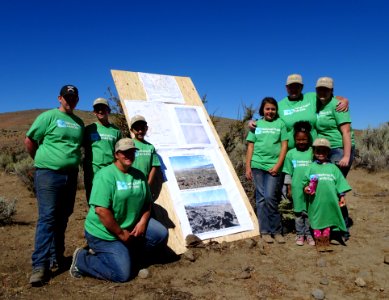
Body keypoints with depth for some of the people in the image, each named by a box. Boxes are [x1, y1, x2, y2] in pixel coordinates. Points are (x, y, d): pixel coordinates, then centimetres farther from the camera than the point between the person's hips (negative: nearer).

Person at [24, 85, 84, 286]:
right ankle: (40, 265, -6)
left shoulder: (79, 122, 14)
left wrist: (74, 162, 13)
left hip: (71, 176, 6)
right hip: (48, 174, -6)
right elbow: (29, 141, -2)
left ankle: (57, 257, 25)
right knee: (47, 217, -9)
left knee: (62, 218, 12)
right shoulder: (49, 116, -3)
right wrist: (42, 160, 4)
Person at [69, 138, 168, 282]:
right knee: (122, 274, -9)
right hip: (104, 233, -7)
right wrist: (121, 234, -19)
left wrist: (142, 222, -7)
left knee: (161, 234, -6)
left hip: (131, 226, 7)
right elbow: (101, 210, -26)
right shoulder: (106, 175, -20)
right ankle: (81, 259, 10)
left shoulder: (139, 175, 3)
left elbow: (147, 203, 12)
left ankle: (128, 252, 12)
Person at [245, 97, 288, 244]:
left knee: (270, 197, -9)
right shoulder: (256, 124, 12)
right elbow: (250, 146, 10)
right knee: (261, 198, 3)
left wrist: (277, 166, -7)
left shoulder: (280, 123, 7)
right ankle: (265, 231, 12)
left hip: (274, 167, -2)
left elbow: (284, 145, 3)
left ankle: (276, 231, 6)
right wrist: (247, 167, 3)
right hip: (257, 165, 2)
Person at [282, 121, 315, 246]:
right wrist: (289, 189, 4)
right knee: (298, 211, 10)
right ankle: (300, 234, 20)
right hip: (297, 188, 1)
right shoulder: (291, 153, 1)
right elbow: (288, 173, 4)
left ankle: (309, 234, 20)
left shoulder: (313, 152, -1)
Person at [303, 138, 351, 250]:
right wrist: (306, 188, -14)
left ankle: (326, 236, 20)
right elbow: (306, 180, 4)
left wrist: (342, 196, 7)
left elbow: (340, 182, 10)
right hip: (316, 199, -1)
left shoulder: (333, 167, 9)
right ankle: (317, 236, 16)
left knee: (328, 217, 9)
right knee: (316, 217, 5)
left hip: (330, 200, 1)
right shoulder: (312, 167, 5)